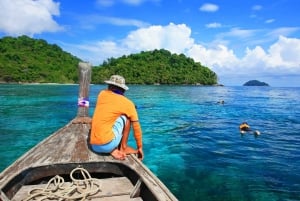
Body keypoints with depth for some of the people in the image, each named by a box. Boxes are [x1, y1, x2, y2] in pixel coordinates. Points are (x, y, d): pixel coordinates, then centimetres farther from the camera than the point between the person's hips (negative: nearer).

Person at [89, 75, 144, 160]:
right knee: (126, 117, 9)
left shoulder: (102, 94, 11)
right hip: (107, 144, -5)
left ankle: (113, 150, 10)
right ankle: (124, 148, 11)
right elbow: (136, 127, 9)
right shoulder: (127, 103, 2)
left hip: (94, 146, 5)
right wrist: (140, 147, 21)